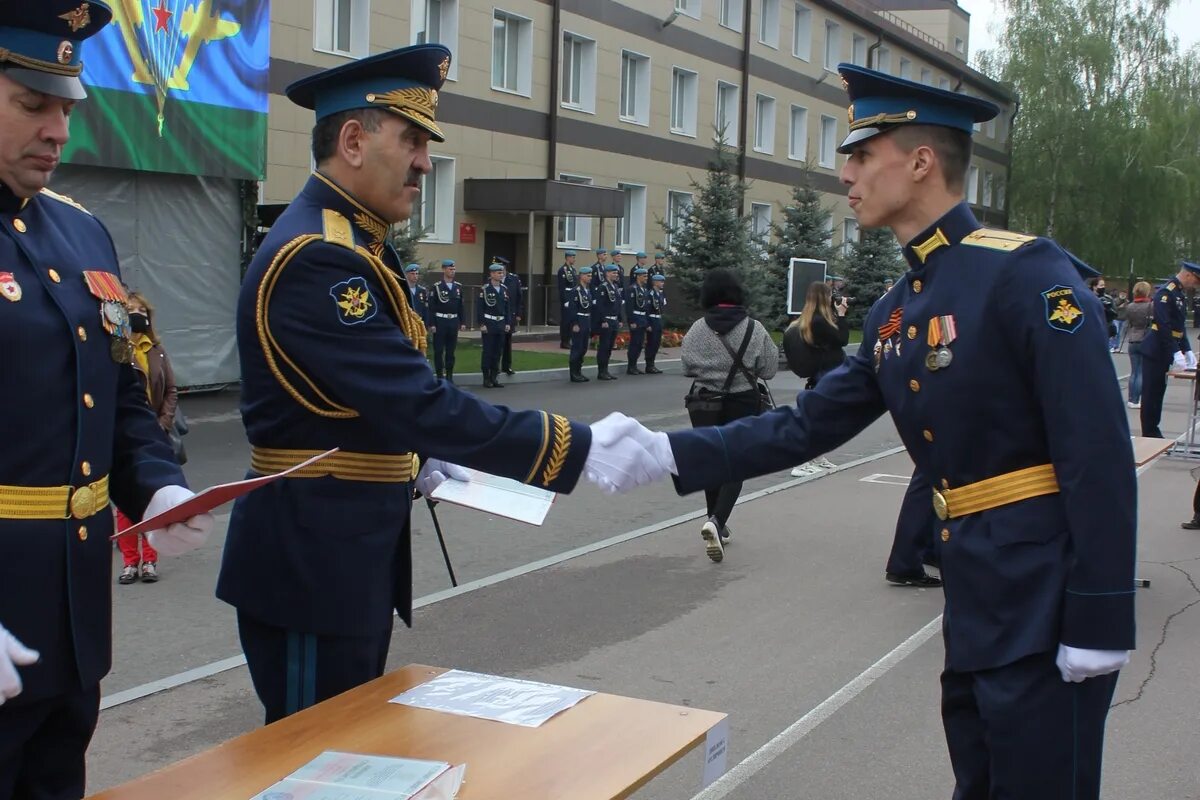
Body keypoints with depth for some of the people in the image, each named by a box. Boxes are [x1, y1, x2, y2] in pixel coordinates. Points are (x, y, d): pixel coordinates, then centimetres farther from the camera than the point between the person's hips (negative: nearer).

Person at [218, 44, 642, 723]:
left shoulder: (349, 243, 11)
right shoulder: (316, 257, -22)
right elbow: (420, 404, -29)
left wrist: (416, 465, 7)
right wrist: (579, 448, -27)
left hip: (357, 553, 10)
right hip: (311, 560, -10)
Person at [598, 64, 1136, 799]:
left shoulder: (1028, 273, -16)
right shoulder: (893, 315, 11)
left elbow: (1101, 456, -19)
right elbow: (808, 426, 12)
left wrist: (1101, 623, -20)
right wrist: (667, 453, 4)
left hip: (1048, 600, -8)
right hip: (977, 602, 8)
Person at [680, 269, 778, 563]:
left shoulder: (698, 329, -8)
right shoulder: (754, 328, -10)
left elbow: (687, 367, -1)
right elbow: (768, 370, -4)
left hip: (704, 404, 2)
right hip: (742, 404, -2)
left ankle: (716, 527, 26)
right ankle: (716, 521, -21)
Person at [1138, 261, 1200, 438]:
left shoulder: (1178, 293, 14)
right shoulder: (1166, 292, -17)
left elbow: (1180, 326, 19)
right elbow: (1164, 326, -24)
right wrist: (1176, 352, -25)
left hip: (1164, 353, 9)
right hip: (1155, 351, -9)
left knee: (1158, 393, 13)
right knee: (1151, 394, -3)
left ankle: (1153, 433, 18)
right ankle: (1150, 435, 1)